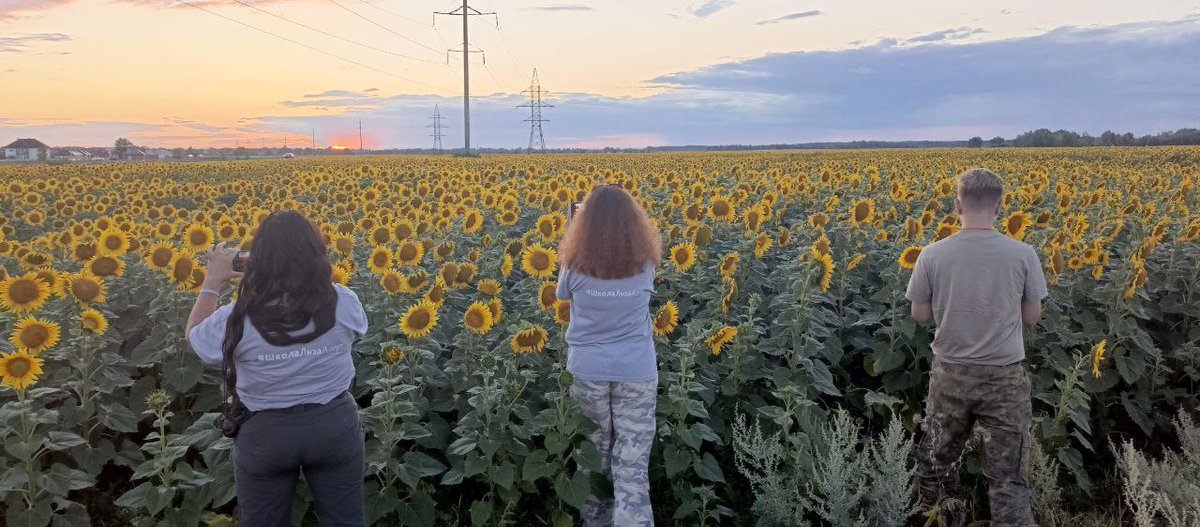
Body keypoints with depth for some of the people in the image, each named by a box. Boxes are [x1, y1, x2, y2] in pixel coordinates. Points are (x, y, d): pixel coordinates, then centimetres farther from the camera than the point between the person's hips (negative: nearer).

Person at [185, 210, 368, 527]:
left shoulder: (236, 320, -19)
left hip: (266, 435, 0)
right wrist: (310, 272, 11)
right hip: (335, 424, 1)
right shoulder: (344, 303, -17)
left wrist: (213, 280, 11)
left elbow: (195, 337, 3)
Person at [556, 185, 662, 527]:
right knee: (633, 464, 3)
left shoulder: (576, 264, -12)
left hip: (588, 369, 1)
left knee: (592, 450, 21)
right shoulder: (646, 263, -9)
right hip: (637, 372, 0)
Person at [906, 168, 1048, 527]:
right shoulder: (1023, 255, -10)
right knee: (1009, 477, 8)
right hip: (1005, 377, -1)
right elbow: (1032, 318, 0)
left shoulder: (933, 256, -11)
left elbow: (920, 315, -2)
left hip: (951, 374, 1)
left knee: (938, 457, 21)